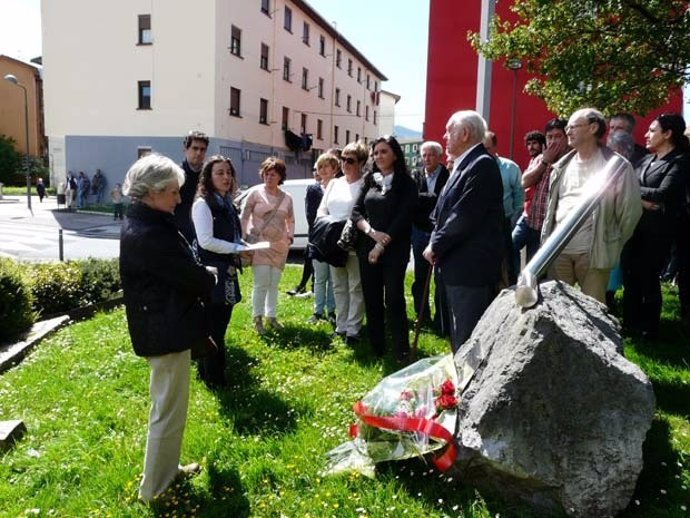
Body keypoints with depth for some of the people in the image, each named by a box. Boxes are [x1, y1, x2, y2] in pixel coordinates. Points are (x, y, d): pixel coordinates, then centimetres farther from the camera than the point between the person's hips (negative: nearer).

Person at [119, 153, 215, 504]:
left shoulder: (145, 225, 9)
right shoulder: (148, 234, -25)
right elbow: (192, 277, -21)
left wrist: (200, 277, -2)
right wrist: (211, 278, -1)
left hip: (161, 326, 11)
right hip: (166, 331, -11)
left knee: (167, 406, 23)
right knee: (169, 411, 4)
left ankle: (167, 469, 41)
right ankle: (155, 488, 21)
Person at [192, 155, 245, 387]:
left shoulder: (228, 204, 13)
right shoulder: (203, 204, -13)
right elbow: (206, 241, -21)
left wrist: (243, 247, 3)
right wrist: (237, 249, -17)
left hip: (226, 272, 9)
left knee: (220, 326, 16)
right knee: (213, 328, 0)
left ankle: (207, 371, 30)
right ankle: (213, 378, 13)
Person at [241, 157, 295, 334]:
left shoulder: (287, 198, 7)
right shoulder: (256, 193, -3)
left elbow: (291, 220, 18)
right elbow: (244, 217, -1)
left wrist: (290, 237, 7)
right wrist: (244, 237, -7)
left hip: (279, 245, 4)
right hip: (259, 243, -4)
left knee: (274, 283, 11)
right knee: (261, 283, -8)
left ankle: (271, 316, 23)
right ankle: (257, 318, 4)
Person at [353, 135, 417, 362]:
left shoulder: (406, 183, -1)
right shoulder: (370, 180, 12)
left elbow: (403, 218, -10)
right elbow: (356, 211, 6)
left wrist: (382, 245, -13)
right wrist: (371, 231, -12)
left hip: (394, 250, -4)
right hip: (367, 248, 5)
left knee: (393, 300, -8)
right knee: (371, 300, 7)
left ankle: (402, 352, 0)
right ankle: (376, 348, 17)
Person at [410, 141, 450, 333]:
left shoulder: (448, 177, -8)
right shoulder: (416, 177, 6)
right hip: (420, 232, 5)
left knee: (441, 279, 0)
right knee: (420, 277, 14)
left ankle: (442, 323, 9)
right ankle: (422, 316, 29)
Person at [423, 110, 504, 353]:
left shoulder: (482, 164, -14)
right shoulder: (463, 165, 16)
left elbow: (465, 215, -20)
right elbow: (446, 211, 17)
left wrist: (436, 246, -11)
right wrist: (435, 244, 3)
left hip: (471, 266, -10)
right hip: (458, 264, 10)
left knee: (468, 336, -3)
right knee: (460, 335, 19)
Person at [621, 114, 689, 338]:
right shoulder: (646, 159, 13)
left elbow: (663, 194, -18)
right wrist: (642, 201, -15)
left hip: (658, 230, -6)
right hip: (634, 226, 6)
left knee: (648, 277, 2)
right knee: (629, 275, 9)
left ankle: (649, 328, 19)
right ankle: (630, 323, 25)